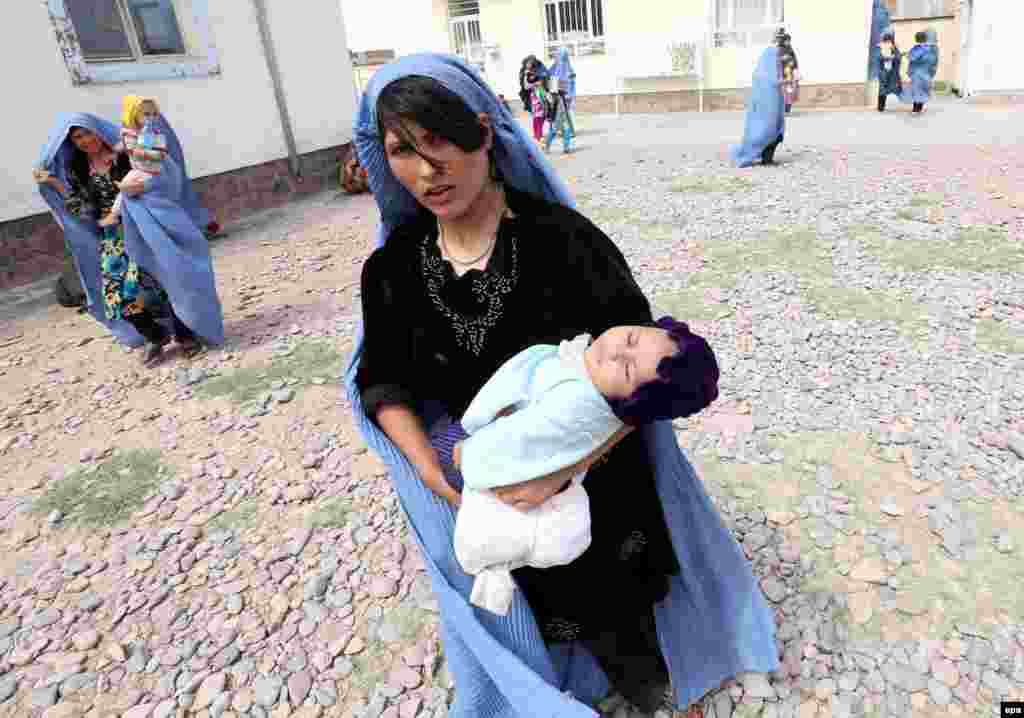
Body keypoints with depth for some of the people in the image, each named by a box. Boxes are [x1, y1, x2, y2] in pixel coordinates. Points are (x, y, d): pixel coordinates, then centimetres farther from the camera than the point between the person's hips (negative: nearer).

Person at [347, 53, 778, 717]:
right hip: (481, 501, 3)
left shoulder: (564, 239, -20)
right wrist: (429, 468, -15)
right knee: (520, 627, 24)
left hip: (595, 491, -2)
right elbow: (384, 384, 1)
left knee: (610, 599, 21)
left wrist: (565, 464, -31)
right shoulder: (393, 270, -8)